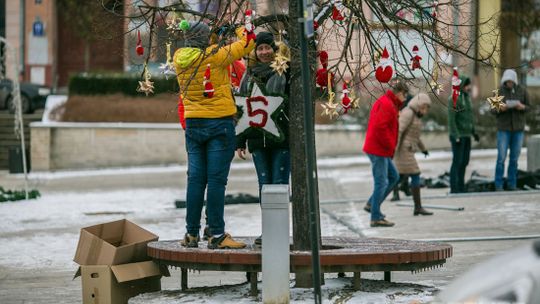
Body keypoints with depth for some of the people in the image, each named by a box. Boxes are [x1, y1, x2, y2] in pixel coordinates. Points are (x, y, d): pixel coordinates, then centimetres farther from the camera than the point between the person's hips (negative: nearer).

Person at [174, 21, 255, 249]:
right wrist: (240, 30, 13)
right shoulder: (215, 55, -12)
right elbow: (247, 44, -5)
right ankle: (217, 235, -4)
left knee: (195, 179, 8)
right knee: (216, 180, -5)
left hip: (193, 124, 5)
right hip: (219, 123, -5)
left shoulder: (179, 58, 3)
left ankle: (191, 234, 9)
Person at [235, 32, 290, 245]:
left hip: (281, 138, -4)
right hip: (257, 140, 4)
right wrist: (240, 142, 11)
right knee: (264, 185, 7)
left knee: (279, 183, -4)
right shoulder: (249, 76, 13)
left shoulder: (285, 72, 0)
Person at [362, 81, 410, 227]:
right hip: (379, 150, -11)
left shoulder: (385, 103, 17)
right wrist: (391, 145, -17)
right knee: (381, 182, -7)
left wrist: (390, 145, 11)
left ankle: (371, 204, 17)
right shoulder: (386, 105, -16)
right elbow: (380, 128, -27)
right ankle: (376, 218, -4)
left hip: (379, 150, 11)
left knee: (393, 177, 16)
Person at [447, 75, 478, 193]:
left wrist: (473, 132, 17)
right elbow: (451, 119, -16)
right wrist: (456, 136, -20)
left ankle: (461, 187, 16)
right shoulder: (454, 99, -13)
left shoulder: (467, 97, 11)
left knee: (464, 162, 10)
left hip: (467, 135, 8)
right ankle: (454, 188, -1)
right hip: (458, 136, -8)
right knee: (457, 162, -5)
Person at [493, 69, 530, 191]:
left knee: (514, 158, 5)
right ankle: (499, 185, 3)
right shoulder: (499, 92, -4)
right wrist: (500, 108, -25)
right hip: (504, 128, -2)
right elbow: (493, 110, -2)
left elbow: (528, 107, 4)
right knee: (501, 158, -4)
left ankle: (512, 184, 13)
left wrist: (522, 107, -19)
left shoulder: (522, 91, -1)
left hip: (518, 128, 2)